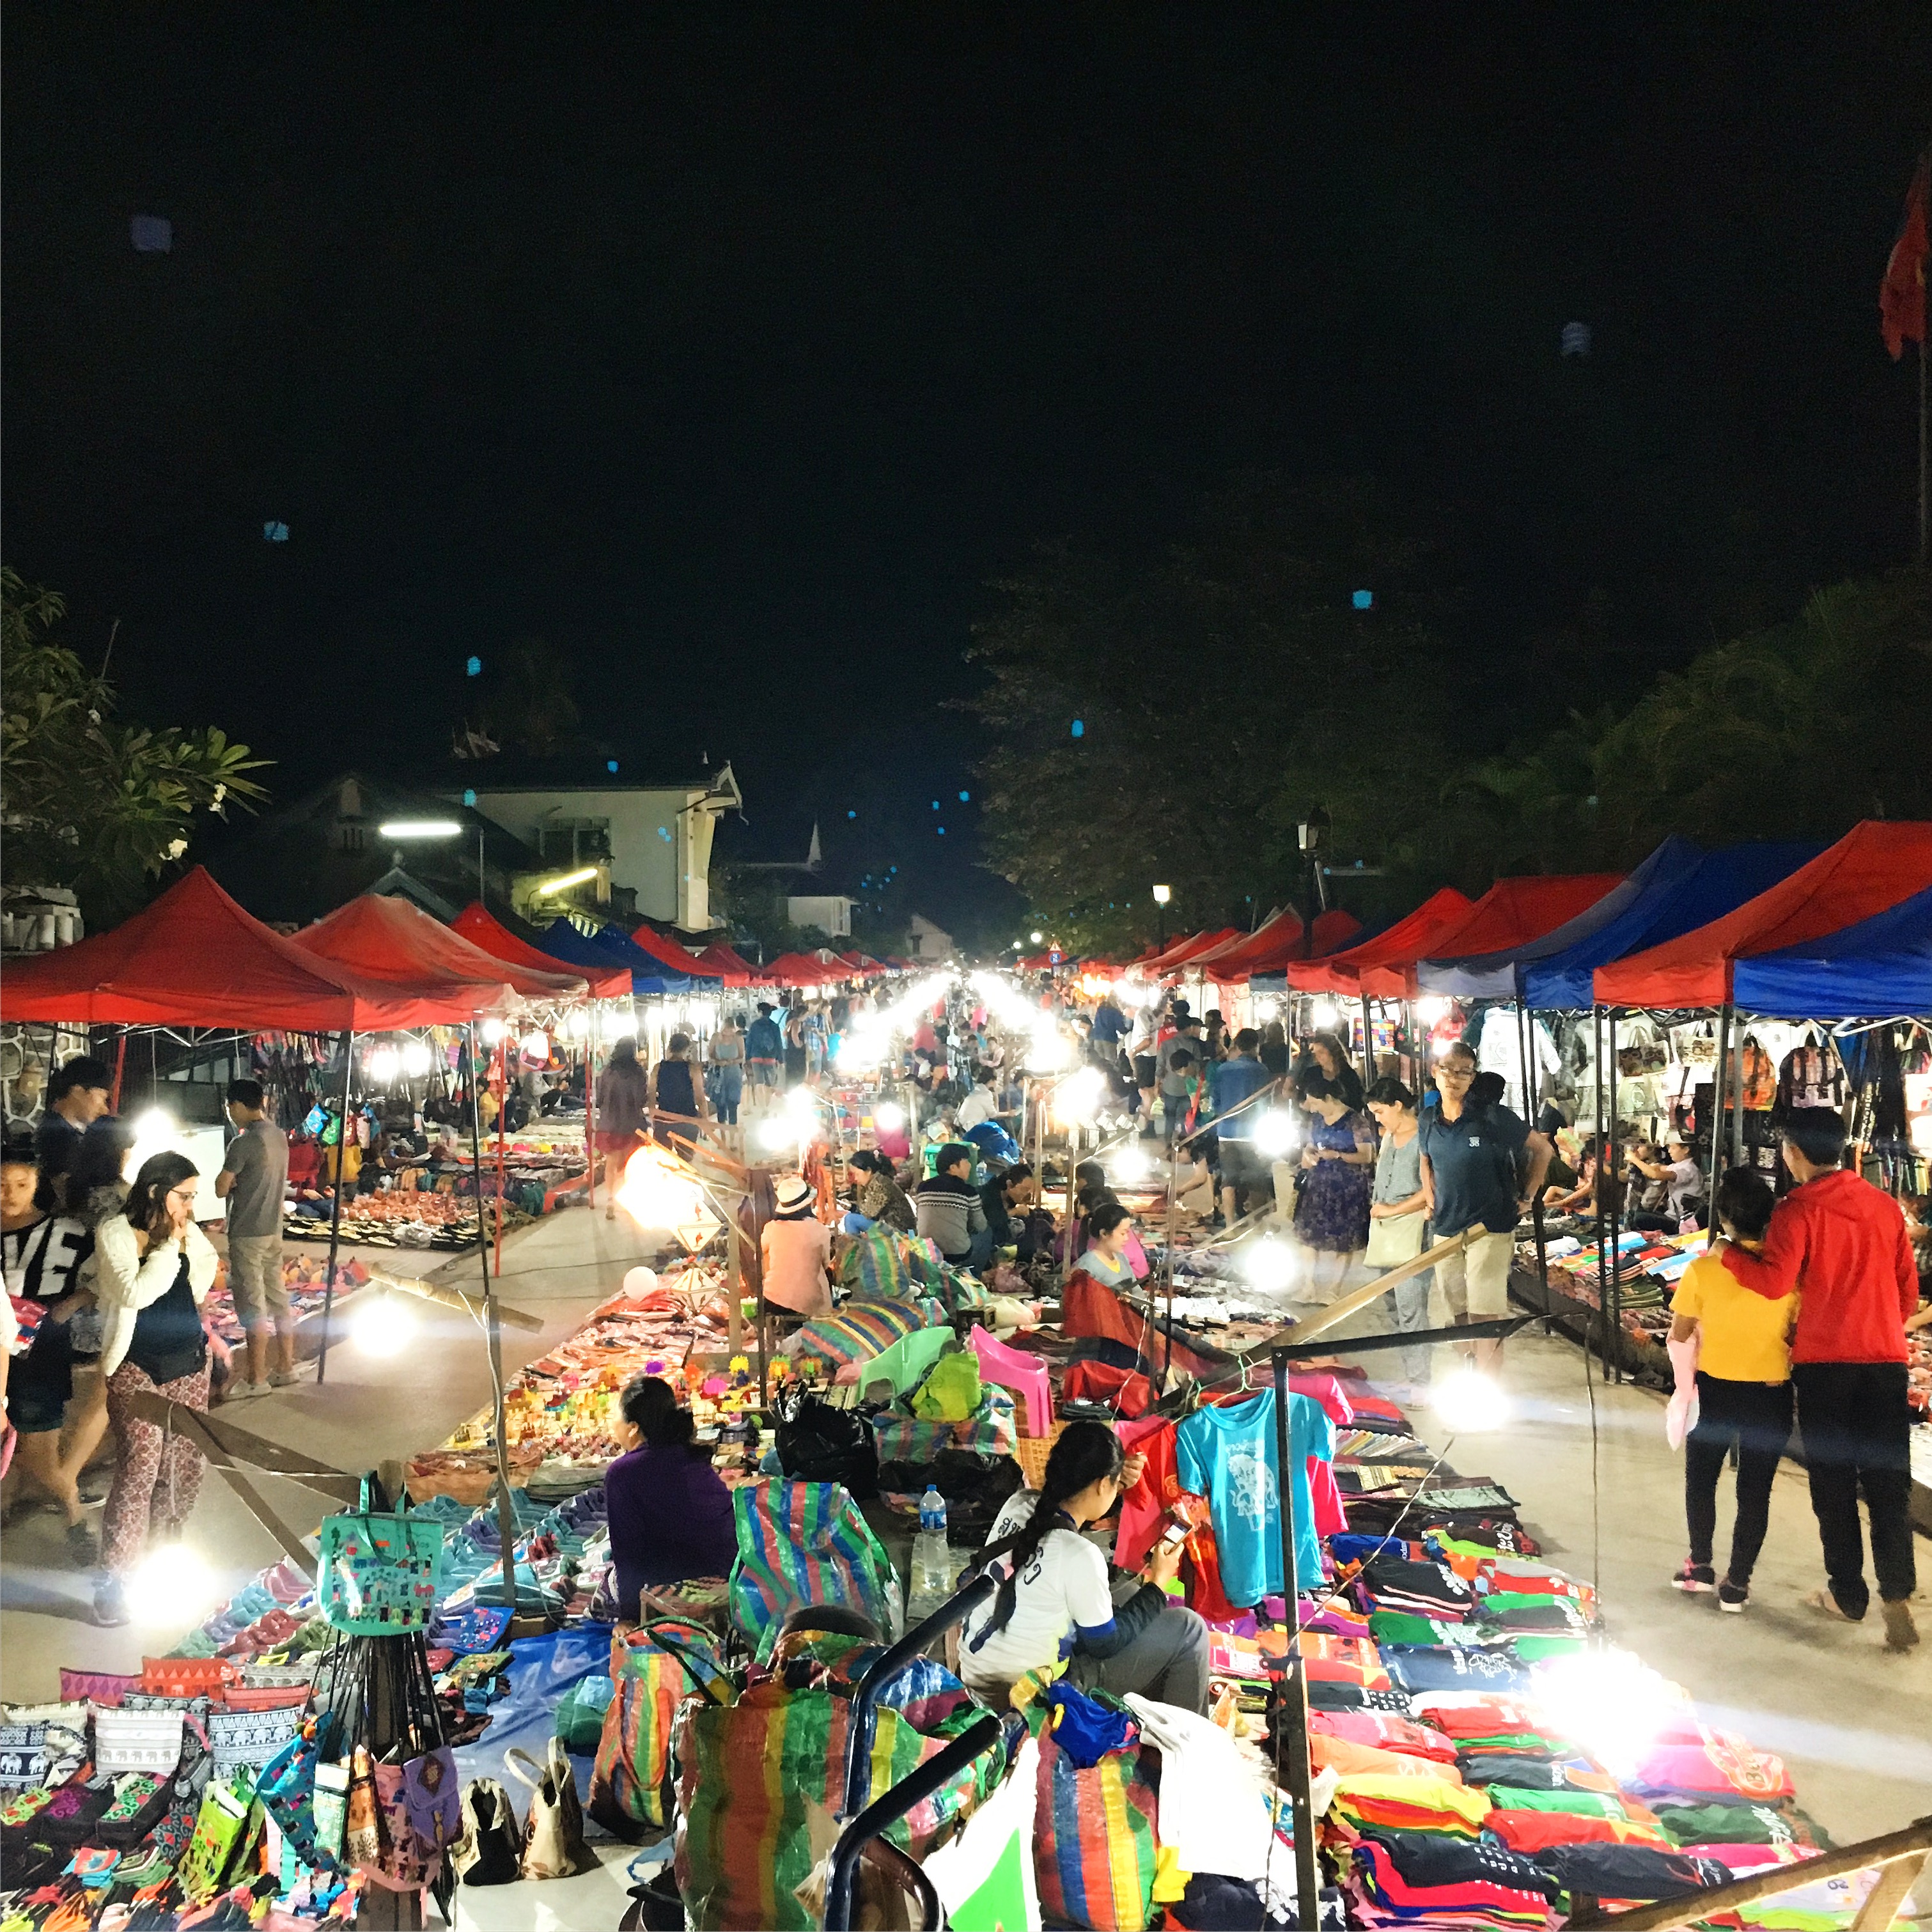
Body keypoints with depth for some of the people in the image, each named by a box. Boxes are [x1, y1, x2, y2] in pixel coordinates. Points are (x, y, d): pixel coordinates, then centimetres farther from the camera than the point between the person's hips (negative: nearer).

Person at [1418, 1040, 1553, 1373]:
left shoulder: (1493, 1117, -11)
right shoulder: (1429, 1121, 5)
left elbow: (1543, 1149, 0)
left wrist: (1527, 1197, -1)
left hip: (1490, 1230, -5)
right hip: (1446, 1230, 5)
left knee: (1485, 1319, -8)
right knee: (1460, 1317, 12)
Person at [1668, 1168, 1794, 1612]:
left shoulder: (1702, 1270, -16)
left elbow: (1679, 1336, -5)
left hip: (1715, 1391, 0)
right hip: (1771, 1393, 0)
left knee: (1701, 1479, 21)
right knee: (1755, 1490, 12)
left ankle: (1701, 1566, 27)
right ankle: (1736, 1583, 16)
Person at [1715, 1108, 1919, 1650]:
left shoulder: (1798, 1209, -10)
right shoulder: (1885, 1206, 6)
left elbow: (1774, 1281, -21)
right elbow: (1907, 1290, 11)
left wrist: (1729, 1253, -6)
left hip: (1824, 1361, -3)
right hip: (1885, 1359, 3)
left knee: (1834, 1481, 9)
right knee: (1888, 1481, 7)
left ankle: (1848, 1594, 15)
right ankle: (1896, 1592, -3)